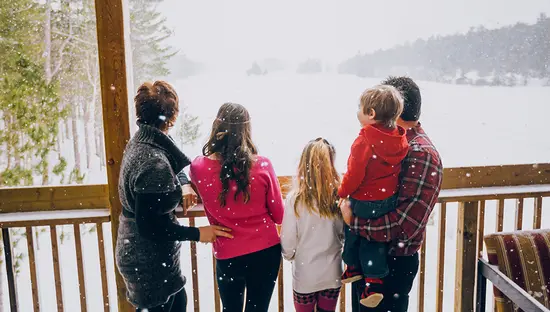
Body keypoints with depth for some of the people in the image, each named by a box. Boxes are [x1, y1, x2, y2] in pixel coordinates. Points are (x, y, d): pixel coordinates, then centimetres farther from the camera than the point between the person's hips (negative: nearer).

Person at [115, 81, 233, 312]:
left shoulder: (140, 142, -1)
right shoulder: (153, 162, -30)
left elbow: (174, 168, 16)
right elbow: (148, 225, -27)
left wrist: (184, 185, -3)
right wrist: (197, 234, -20)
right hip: (149, 261, -9)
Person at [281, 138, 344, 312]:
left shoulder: (295, 199, -18)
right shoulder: (338, 196, -12)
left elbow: (288, 241, -11)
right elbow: (345, 235, -1)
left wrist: (289, 255, 10)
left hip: (305, 275, -2)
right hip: (332, 274, 2)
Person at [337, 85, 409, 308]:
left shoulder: (365, 141, -27)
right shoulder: (398, 139, -5)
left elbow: (355, 174, -22)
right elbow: (395, 170, 8)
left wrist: (342, 192, -6)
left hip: (364, 201, -6)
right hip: (389, 198, 6)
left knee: (353, 231, 20)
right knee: (374, 240, 19)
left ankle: (354, 267, 38)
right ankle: (374, 281, 19)